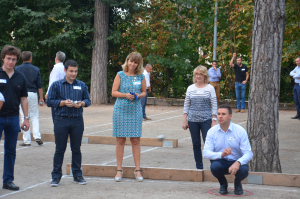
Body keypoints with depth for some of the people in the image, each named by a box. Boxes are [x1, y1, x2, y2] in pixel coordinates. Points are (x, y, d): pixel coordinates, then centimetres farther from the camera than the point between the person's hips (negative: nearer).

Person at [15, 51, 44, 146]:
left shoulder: (17, 69, 0)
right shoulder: (36, 69, 3)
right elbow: (39, 85, 3)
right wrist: (41, 98, 9)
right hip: (33, 94, 1)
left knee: (24, 117, 3)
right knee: (35, 116, 11)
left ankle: (27, 140, 3)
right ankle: (37, 136, -4)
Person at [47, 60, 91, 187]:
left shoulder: (82, 85, 10)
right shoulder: (56, 85, 2)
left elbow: (88, 100, 12)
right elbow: (49, 101, -1)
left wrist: (81, 103, -10)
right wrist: (63, 102, -14)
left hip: (77, 120, 2)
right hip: (61, 120, -2)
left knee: (76, 149, 8)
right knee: (60, 149, 1)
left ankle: (77, 175, 18)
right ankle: (56, 176, 8)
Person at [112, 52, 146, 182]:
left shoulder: (141, 77, 6)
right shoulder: (120, 75, 2)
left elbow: (144, 92, 14)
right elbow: (113, 92, 0)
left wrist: (138, 96, -7)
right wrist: (125, 95, -16)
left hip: (135, 111, 1)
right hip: (121, 110, -1)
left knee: (135, 141, 1)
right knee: (120, 141, 2)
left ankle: (137, 170, 9)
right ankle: (119, 170, 11)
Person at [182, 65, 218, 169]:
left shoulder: (210, 88, 1)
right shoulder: (190, 88, 8)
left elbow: (214, 106, 1)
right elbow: (186, 105, 10)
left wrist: (214, 121, -5)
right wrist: (184, 121, 5)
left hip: (206, 120, -3)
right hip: (193, 120, 3)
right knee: (196, 145, 7)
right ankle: (199, 167, 16)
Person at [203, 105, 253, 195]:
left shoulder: (240, 131, -11)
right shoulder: (212, 131, -6)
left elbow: (248, 153, -16)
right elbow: (205, 153, -14)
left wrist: (238, 163, -38)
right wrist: (221, 154, -35)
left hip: (236, 162, -1)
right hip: (220, 161, 1)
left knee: (243, 170, -34)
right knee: (215, 166, -34)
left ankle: (237, 183, 6)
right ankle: (223, 184, 3)